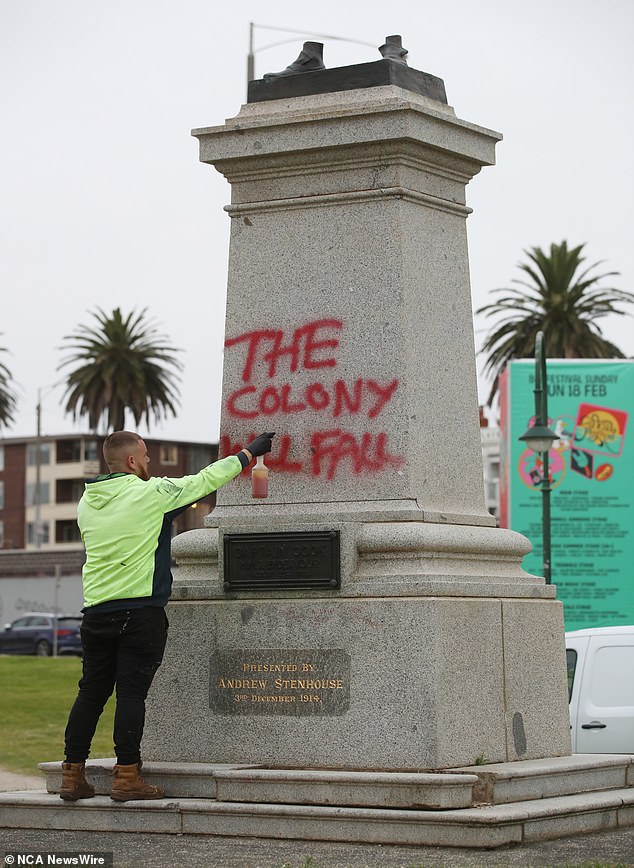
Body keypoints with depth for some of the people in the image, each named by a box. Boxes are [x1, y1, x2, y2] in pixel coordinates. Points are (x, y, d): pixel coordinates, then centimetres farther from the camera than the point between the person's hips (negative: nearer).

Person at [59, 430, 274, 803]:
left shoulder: (88, 502, 11)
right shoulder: (151, 493, -6)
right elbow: (206, 479, 2)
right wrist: (250, 453, 14)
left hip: (96, 610, 6)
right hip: (141, 611, -6)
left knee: (92, 692, 10)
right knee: (132, 693, -5)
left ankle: (72, 775, 10)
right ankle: (127, 777, -5)